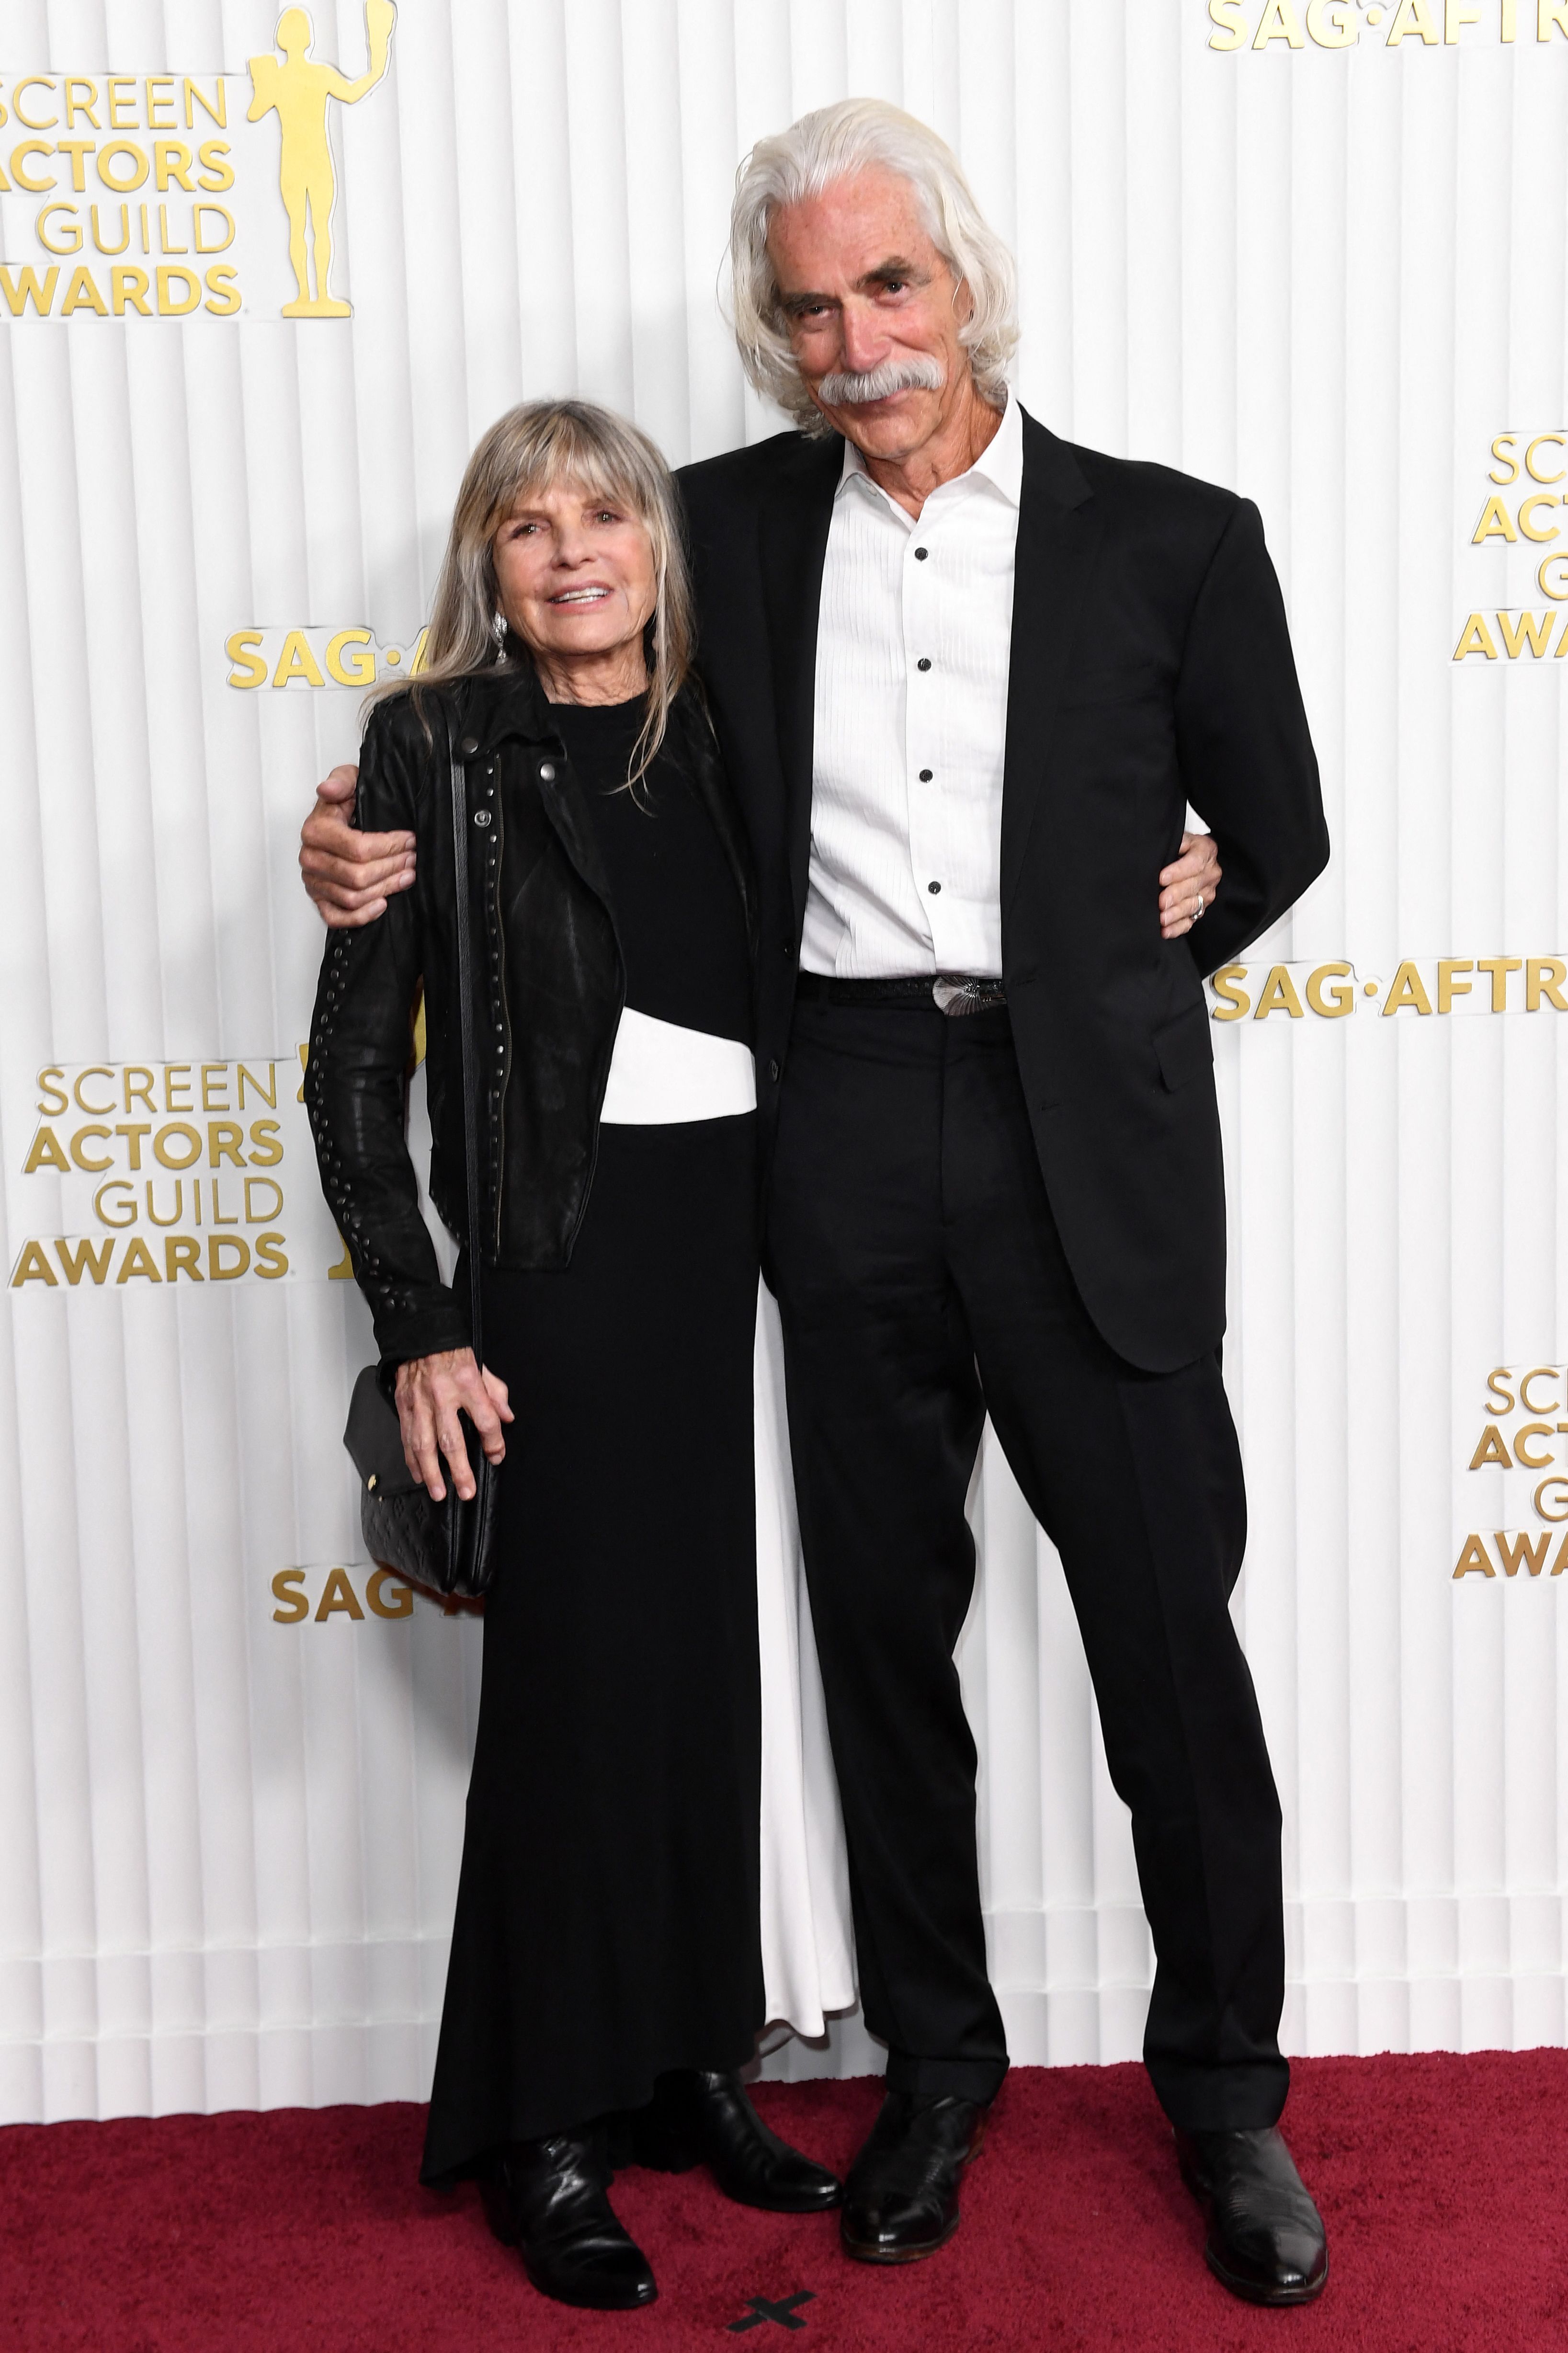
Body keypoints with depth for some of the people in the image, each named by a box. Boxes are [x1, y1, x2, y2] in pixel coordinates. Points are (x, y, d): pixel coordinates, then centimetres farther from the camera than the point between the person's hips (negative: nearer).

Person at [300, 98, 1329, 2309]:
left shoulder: (1172, 539, 1)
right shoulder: (734, 527, 7)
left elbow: (1278, 840, 10)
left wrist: (1103, 984, 8)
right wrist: (384, 835, 2)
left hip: (1087, 1137, -2)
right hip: (844, 1134, 2)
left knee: (1171, 1630, 4)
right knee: (885, 1623, 12)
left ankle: (1227, 2086, 25)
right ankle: (935, 2059, 32)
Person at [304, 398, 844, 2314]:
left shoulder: (724, 740, 10)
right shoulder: (438, 748, -3)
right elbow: (354, 1069, -4)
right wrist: (421, 1331, -9)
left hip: (740, 1246, 5)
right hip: (565, 1250, -4)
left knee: (713, 1658, 11)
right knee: (577, 1670, 1)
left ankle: (695, 2066, 28)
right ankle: (548, 2132, 17)